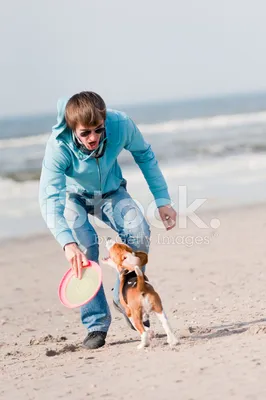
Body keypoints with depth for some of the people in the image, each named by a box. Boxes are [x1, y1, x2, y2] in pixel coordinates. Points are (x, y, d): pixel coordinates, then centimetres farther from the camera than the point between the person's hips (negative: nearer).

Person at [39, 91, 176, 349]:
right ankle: (96, 325, -15)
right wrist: (68, 243, -59)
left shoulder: (121, 124, -30)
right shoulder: (58, 147, -36)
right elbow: (49, 200, -44)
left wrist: (162, 200, -9)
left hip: (111, 193, 2)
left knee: (138, 232, -26)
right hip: (73, 197, -2)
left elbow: (144, 155, -8)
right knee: (84, 248, -27)